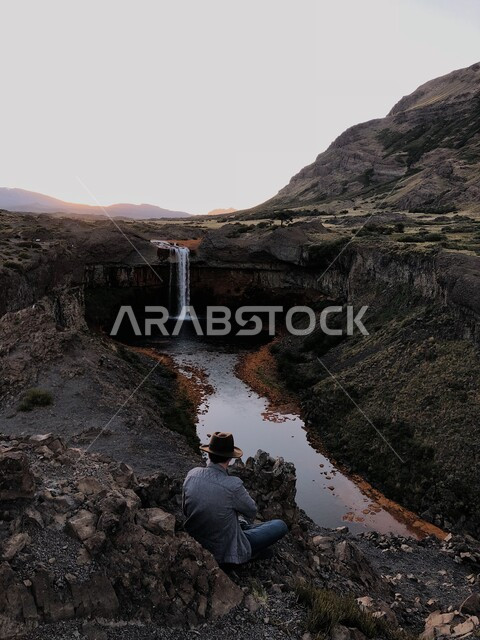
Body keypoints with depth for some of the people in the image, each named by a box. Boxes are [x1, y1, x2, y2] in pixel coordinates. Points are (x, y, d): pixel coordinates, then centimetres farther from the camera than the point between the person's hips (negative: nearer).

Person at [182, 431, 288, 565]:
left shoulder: (192, 474, -14)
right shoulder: (233, 485, -31)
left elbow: (186, 511, 3)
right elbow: (252, 511, -10)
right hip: (225, 553, -6)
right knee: (280, 526, 5)